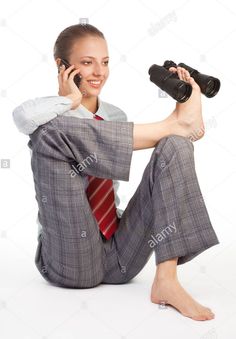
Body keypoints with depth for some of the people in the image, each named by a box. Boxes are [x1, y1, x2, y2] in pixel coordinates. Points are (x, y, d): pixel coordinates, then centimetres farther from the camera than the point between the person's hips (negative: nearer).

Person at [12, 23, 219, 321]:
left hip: (120, 255, 5)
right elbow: (24, 116, -26)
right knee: (51, 130, -24)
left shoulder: (115, 116, 17)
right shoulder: (52, 125, 0)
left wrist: (182, 103, -8)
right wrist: (71, 101, -9)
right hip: (70, 261, -5)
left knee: (176, 145, -14)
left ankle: (166, 281, -26)